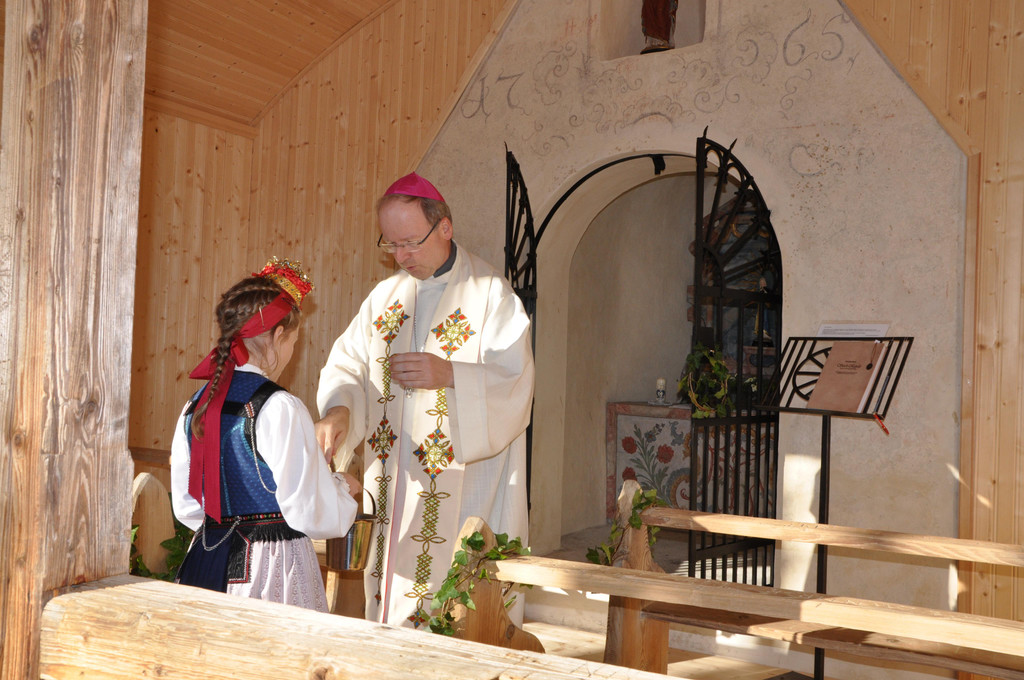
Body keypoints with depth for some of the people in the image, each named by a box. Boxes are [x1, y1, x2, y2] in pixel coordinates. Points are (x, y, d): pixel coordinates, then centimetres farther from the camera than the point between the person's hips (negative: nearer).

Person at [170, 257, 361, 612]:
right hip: (274, 567, -7)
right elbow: (310, 512, -16)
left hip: (205, 559, 7)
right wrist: (343, 488, 3)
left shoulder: (195, 406, 4)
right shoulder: (282, 409, -17)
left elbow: (185, 507, 11)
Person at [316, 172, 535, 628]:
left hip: (461, 487, -5)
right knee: (391, 594, 11)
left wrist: (449, 375, -29)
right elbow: (347, 365, 7)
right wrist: (339, 410, -14)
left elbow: (514, 381, -14)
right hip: (393, 484, 5)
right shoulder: (386, 295, 11)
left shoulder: (490, 294, -5)